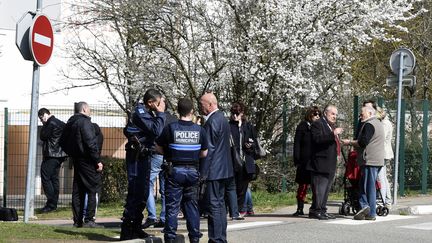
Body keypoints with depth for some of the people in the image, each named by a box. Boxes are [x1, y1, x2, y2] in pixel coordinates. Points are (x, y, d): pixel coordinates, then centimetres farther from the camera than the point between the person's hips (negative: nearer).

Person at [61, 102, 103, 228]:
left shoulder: (70, 123, 14)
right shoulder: (85, 122, -13)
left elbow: (63, 141, 21)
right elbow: (91, 143, -19)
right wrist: (98, 160, -16)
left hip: (76, 160, 9)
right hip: (87, 160, -9)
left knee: (78, 191, 11)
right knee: (92, 189, -4)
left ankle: (77, 220, 13)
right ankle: (89, 220, -8)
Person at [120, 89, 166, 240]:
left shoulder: (145, 113, 15)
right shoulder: (140, 113, -15)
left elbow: (126, 130, 22)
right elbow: (156, 131, -25)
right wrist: (161, 113, -15)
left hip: (143, 158, 10)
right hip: (137, 158, -10)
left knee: (142, 194, 13)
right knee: (135, 194, -10)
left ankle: (135, 228, 21)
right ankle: (127, 232, -8)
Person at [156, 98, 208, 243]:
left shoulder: (170, 128, -9)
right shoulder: (199, 130, -2)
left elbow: (159, 148, -2)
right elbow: (204, 153, 5)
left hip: (175, 170, -2)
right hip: (193, 171, 2)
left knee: (172, 206, 2)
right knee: (192, 205, 11)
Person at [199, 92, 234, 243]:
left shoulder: (212, 121, -16)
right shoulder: (222, 118, 15)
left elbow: (209, 149, -18)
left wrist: (203, 172, -16)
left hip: (214, 170, -10)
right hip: (223, 169, 10)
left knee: (214, 205, -8)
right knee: (220, 203, 15)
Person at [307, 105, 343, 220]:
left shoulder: (333, 126, 23)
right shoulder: (317, 124, -8)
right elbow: (317, 139, -24)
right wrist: (333, 134, -28)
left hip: (330, 165, 10)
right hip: (320, 163, -10)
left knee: (326, 188, 11)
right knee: (319, 188, -10)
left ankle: (322, 210, 17)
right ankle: (315, 210, -7)